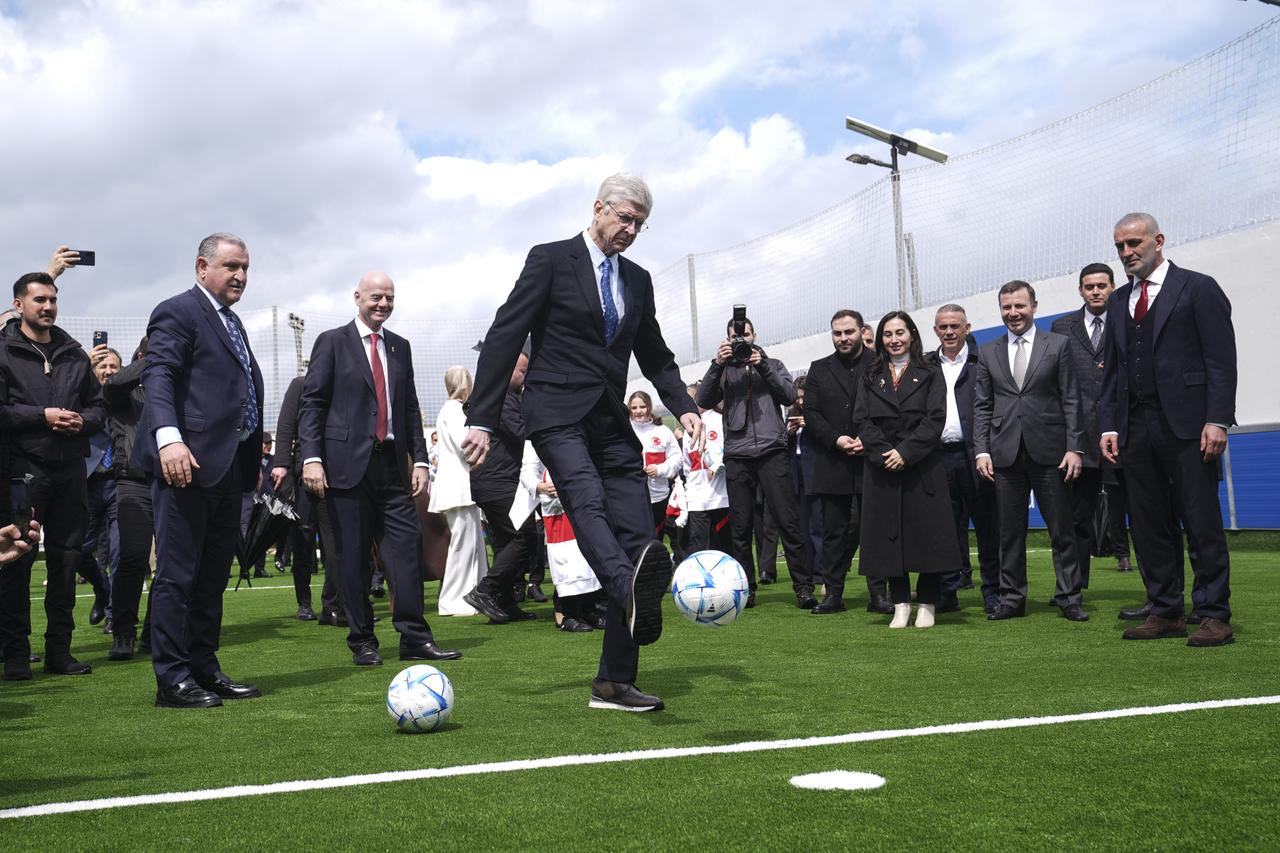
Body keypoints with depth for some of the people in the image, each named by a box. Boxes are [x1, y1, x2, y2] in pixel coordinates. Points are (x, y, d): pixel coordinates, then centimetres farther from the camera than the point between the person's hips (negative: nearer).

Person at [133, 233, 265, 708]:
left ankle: (204, 669, 20)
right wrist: (168, 437, -32)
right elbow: (157, 376, -17)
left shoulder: (232, 323, 23)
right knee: (177, 575, -4)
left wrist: (254, 456, 21)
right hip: (188, 463, -9)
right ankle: (172, 679, 1)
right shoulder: (178, 312, -4)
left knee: (214, 576, 12)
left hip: (228, 468, 9)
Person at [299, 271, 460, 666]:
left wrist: (420, 459, 9)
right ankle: (362, 642, 10)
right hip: (347, 464, -4)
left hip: (392, 463, 4)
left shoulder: (400, 347, 17)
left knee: (407, 548, -2)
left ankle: (415, 638, 2)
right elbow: (311, 403, -2)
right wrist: (311, 458, -13)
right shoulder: (332, 342, 3)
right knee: (352, 556, 2)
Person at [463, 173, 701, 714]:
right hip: (558, 416, -5)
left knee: (637, 535, -4)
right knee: (586, 501, -32)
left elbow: (655, 355, 26)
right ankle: (631, 590, -60)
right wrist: (481, 420, -9)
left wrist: (682, 405, 6)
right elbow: (504, 337, -3)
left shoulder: (638, 280, 19)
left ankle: (614, 683, 0)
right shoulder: (550, 260, 1)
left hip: (611, 422, 6)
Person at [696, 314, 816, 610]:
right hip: (737, 455, 1)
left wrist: (762, 366, -7)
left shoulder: (772, 364, 16)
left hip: (771, 450, -1)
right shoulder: (724, 370, 16)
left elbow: (789, 395, 1)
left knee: (788, 520, -6)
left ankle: (803, 586, -4)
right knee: (740, 526, 3)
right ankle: (745, 588, 11)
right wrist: (717, 364, -10)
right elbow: (703, 400, 1)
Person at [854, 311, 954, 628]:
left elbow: (935, 419, -4)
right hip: (882, 469, 2)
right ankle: (901, 605, 8)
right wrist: (883, 453, -12)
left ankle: (926, 605, 6)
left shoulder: (930, 374, 7)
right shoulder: (870, 377, 13)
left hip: (923, 468, -2)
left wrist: (906, 453, -15)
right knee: (889, 535, 1)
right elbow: (861, 420, 3)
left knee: (926, 534, -2)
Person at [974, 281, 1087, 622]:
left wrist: (1074, 448, -6)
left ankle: (1069, 597, 10)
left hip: (1049, 452, -2)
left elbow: (1071, 401, 1)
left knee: (1061, 530, 2)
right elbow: (982, 407, 9)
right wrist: (981, 450, -1)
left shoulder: (1058, 345, 5)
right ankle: (1012, 598, 14)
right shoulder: (988, 353, 11)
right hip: (1005, 453, 2)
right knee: (1009, 532, 7)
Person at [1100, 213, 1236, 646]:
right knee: (1149, 525, 6)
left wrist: (1217, 420, -15)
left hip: (1186, 425, -6)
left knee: (1203, 524, -2)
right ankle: (1166, 612, 14)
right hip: (1135, 428, 6)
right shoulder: (1118, 302, 18)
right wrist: (1109, 425, 7)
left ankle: (1215, 615, 4)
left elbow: (1221, 361, -6)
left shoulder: (1198, 288, 0)